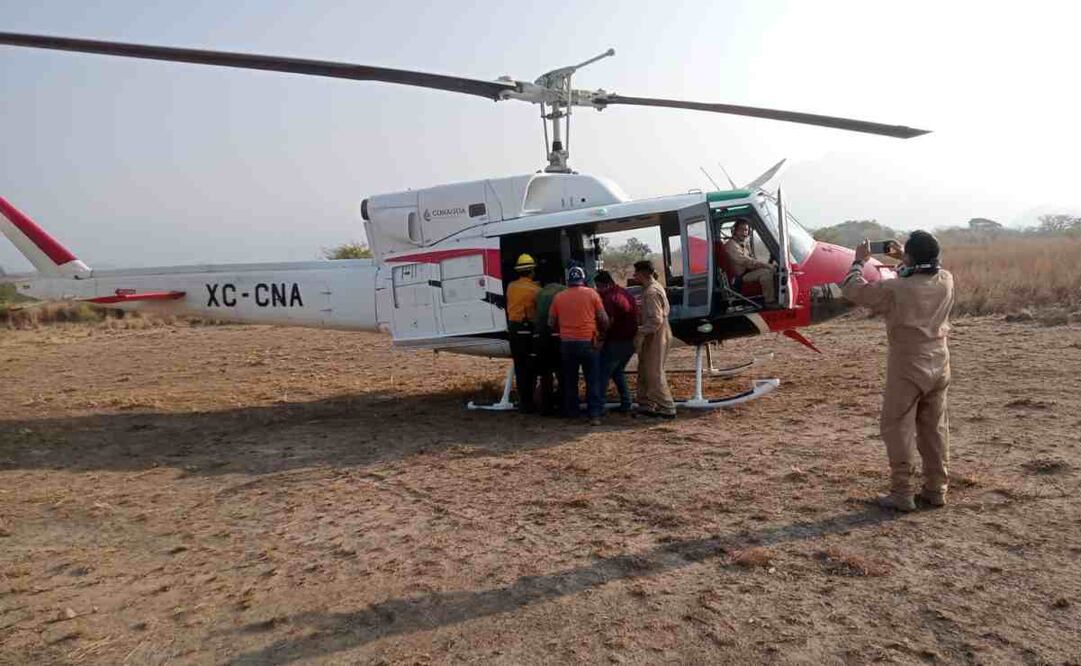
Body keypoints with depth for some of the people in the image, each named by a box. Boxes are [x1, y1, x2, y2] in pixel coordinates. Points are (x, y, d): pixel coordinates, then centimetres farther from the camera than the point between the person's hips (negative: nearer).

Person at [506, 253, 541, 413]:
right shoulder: (535, 289, -11)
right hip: (528, 329, -5)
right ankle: (527, 403, 1)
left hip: (514, 329, 5)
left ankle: (522, 401, 17)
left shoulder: (511, 287, 5)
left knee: (519, 367, 12)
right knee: (530, 368, 1)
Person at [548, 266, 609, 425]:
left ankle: (571, 411, 21)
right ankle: (595, 415, -2)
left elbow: (551, 323, 10)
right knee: (593, 380, 3)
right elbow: (603, 319, 0)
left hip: (566, 343, 2)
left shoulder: (558, 297, 4)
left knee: (569, 380, 14)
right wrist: (602, 330, 19)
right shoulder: (591, 294, -1)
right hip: (587, 341, -2)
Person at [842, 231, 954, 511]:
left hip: (907, 368, -6)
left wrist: (859, 261, 5)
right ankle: (936, 489, 24)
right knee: (936, 428, 15)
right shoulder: (946, 281, -4)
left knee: (898, 428, 3)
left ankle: (901, 493, 6)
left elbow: (852, 289, -9)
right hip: (939, 365, 6)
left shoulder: (895, 290, -21)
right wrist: (904, 259, 19)